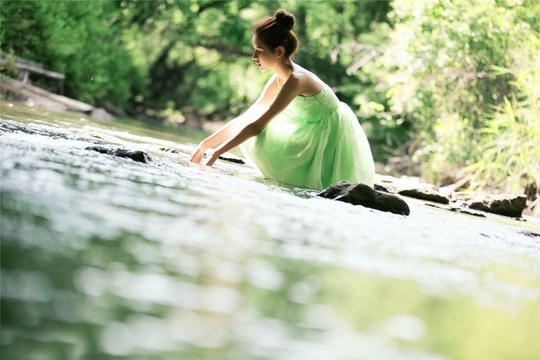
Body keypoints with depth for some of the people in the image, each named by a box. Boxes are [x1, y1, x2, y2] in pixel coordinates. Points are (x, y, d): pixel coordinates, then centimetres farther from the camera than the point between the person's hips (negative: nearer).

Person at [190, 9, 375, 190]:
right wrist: (205, 144, -2)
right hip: (315, 136, 9)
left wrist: (217, 152, -27)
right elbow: (245, 118, 4)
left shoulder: (296, 80, -27)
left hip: (335, 137, -9)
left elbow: (257, 125, -29)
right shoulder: (278, 80, -1)